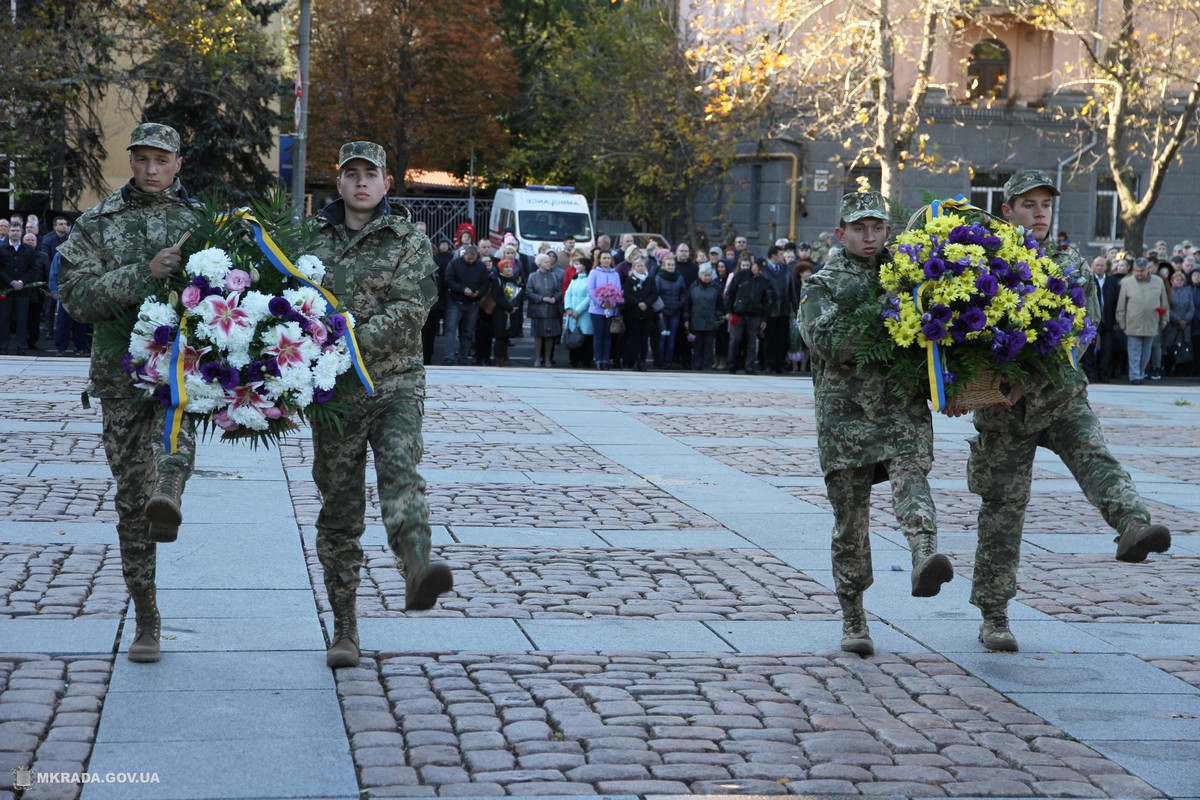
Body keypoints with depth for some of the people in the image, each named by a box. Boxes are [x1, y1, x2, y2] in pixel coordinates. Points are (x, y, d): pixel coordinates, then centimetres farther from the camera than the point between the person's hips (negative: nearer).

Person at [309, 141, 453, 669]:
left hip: (395, 385, -2)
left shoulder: (410, 243, 2)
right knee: (339, 511, 5)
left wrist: (348, 343, -23)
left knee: (400, 470, -28)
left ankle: (417, 572, -50)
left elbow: (408, 312, -12)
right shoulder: (315, 241, 12)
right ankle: (344, 629, 14)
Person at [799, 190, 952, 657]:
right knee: (851, 517, 3)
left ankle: (925, 558, -50)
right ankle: (853, 619, 13)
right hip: (845, 412, -1)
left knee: (910, 477, -27)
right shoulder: (822, 285, 8)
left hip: (902, 407, 1)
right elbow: (825, 340, -10)